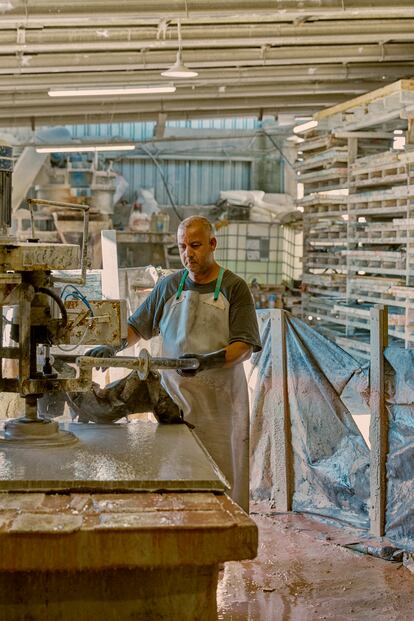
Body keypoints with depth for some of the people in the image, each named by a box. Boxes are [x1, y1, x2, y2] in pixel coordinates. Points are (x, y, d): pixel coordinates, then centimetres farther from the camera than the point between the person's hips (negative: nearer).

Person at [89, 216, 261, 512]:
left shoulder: (234, 288, -1)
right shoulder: (169, 286, 11)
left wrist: (209, 360, -26)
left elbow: (244, 347, -9)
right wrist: (113, 346, -2)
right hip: (174, 396, 3)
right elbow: (137, 326, 17)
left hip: (219, 401, -3)